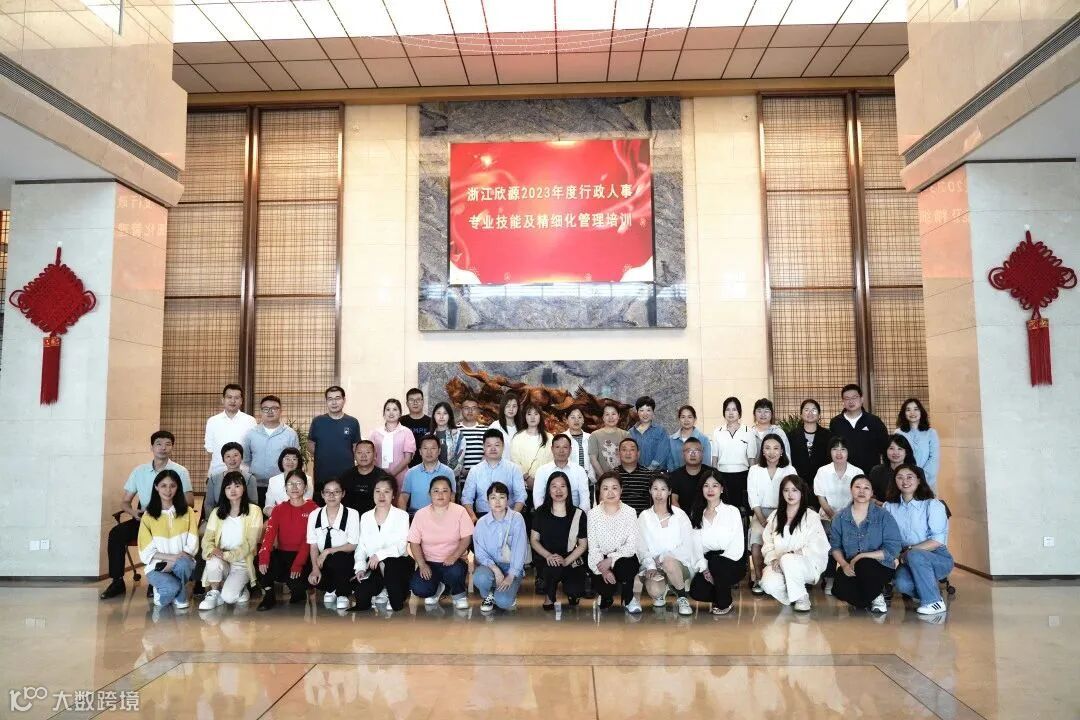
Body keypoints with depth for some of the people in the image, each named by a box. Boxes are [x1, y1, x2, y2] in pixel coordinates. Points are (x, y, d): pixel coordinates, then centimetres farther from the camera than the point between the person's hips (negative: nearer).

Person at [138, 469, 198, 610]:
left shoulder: (187, 512, 5)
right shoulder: (148, 516, 3)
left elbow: (192, 543, -3)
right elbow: (146, 551, -3)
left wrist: (173, 563, -17)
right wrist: (169, 557, -18)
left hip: (183, 563, 1)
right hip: (157, 565, -1)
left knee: (182, 564, -36)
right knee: (172, 587, -33)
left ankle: (179, 596, -5)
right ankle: (162, 593, 5)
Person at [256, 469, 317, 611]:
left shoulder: (313, 509, -4)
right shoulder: (278, 509, 7)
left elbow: (308, 540, -11)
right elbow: (269, 533, -8)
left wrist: (298, 565, -23)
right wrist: (264, 557, -26)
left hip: (302, 556, -3)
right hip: (282, 554, 3)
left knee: (295, 583, -28)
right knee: (264, 562, -28)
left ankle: (299, 591, 12)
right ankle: (269, 596, -3)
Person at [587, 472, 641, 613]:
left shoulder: (630, 512, -6)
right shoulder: (593, 513, -4)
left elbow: (632, 546, -12)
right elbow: (593, 547, -7)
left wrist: (611, 560, -24)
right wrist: (603, 569, -22)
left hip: (624, 559, -1)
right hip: (601, 561, 1)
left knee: (623, 565, -34)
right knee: (604, 588, -24)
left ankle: (628, 599, -3)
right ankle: (607, 596, 17)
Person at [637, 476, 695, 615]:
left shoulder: (679, 515, 2)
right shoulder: (644, 516, 6)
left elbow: (688, 546, -4)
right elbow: (641, 548, 1)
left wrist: (664, 556, -15)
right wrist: (650, 566, -17)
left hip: (678, 565, -1)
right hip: (654, 566, 1)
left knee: (669, 562, -37)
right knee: (654, 591, -32)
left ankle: (682, 598, -10)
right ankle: (664, 589, 7)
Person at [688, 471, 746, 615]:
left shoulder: (732, 511, -2)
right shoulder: (697, 515, 9)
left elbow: (738, 547, -10)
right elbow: (695, 545, 0)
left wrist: (713, 568, -18)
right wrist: (703, 568, -16)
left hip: (733, 564, -2)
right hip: (708, 564, 3)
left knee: (715, 562, -34)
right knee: (696, 591, -24)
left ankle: (725, 603, -9)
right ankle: (718, 596, 10)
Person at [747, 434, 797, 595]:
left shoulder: (789, 470, 4)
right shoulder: (754, 470, 6)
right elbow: (753, 498, 1)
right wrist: (763, 520, -11)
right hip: (761, 512, 1)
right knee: (756, 541, -25)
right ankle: (758, 579, -9)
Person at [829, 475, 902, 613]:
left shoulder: (884, 516, -3)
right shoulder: (841, 517, 5)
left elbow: (892, 549, -10)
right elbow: (835, 545, 4)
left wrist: (861, 557, -18)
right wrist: (844, 564, -16)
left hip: (880, 566, -2)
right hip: (850, 566, 2)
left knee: (863, 565, -37)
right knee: (839, 590, -28)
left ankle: (876, 596, -4)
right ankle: (869, 599, 6)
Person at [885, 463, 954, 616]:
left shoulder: (932, 505, -3)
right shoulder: (890, 507, 7)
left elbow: (938, 540, -13)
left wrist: (909, 551, -17)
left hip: (939, 559, -3)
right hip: (908, 562, 3)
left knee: (914, 556, -35)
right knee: (902, 583, -29)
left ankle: (934, 602, -17)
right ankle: (929, 592, 4)